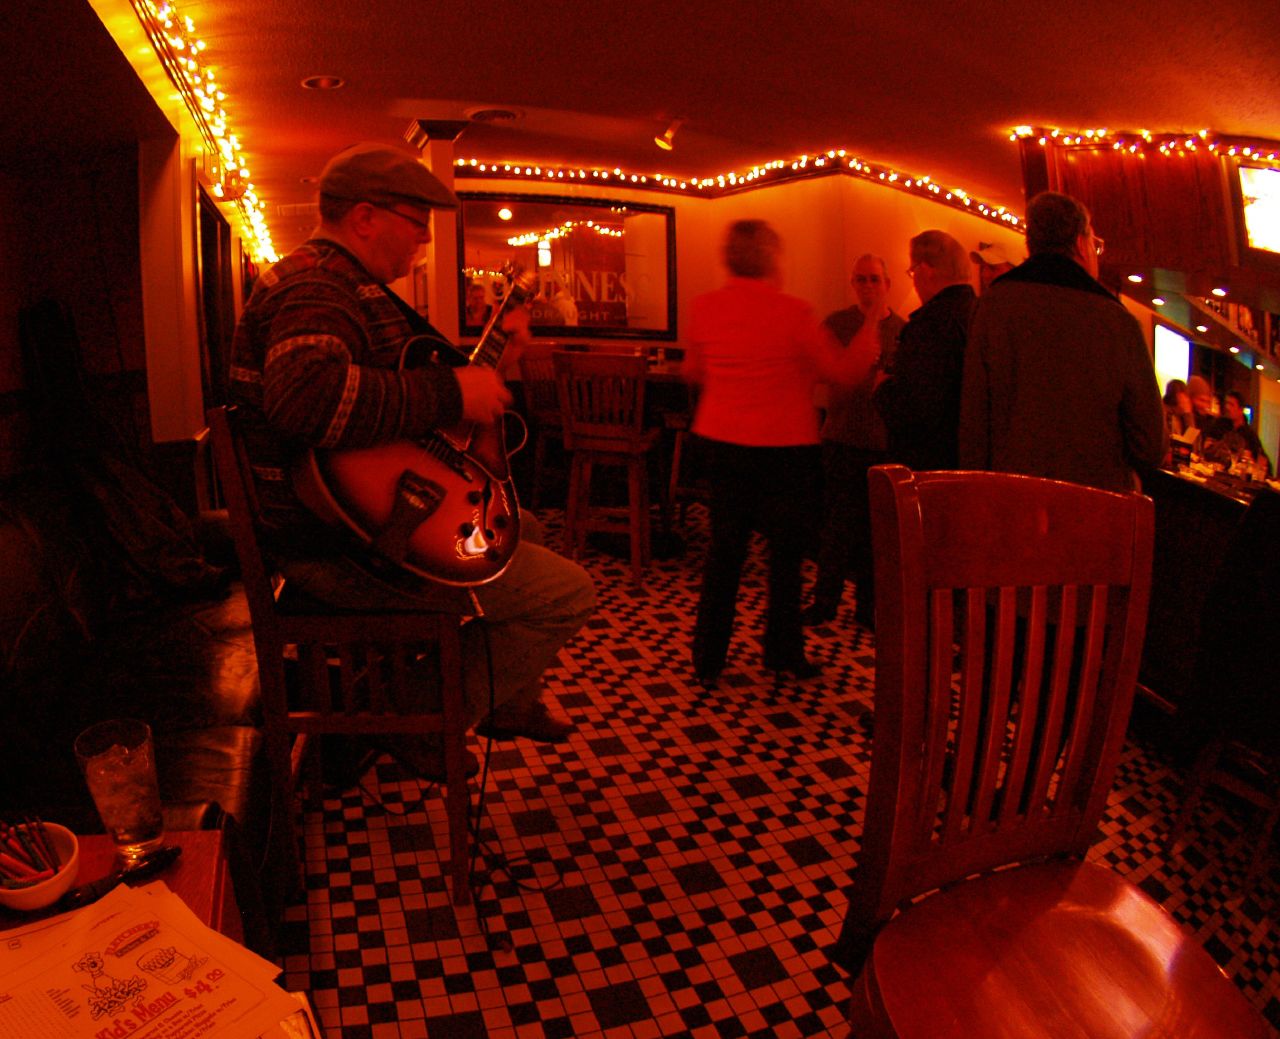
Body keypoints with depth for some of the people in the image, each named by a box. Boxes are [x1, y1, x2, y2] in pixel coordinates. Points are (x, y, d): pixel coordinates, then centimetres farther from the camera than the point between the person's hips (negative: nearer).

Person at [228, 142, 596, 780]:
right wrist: (454, 393, -31)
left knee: (523, 530, 26)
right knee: (567, 591, -11)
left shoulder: (345, 281, 17)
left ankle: (507, 698, 35)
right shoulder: (316, 285, -19)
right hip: (338, 545, -12)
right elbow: (307, 393, -41)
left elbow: (399, 376, 28)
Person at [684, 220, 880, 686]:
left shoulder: (704, 307, -3)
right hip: (784, 446, -4)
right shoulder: (792, 312, -14)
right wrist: (872, 328, 9)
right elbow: (844, 371, -5)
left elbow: (693, 372, 12)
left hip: (722, 441, 4)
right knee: (785, 549, 11)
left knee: (725, 547, 12)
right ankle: (782, 651, 22)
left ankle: (708, 657, 15)